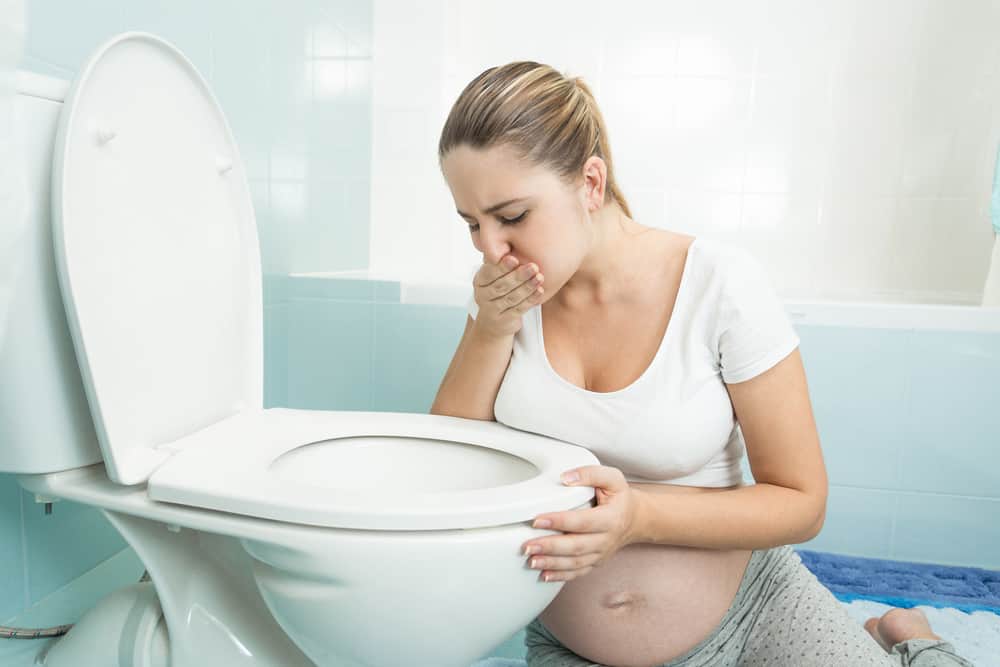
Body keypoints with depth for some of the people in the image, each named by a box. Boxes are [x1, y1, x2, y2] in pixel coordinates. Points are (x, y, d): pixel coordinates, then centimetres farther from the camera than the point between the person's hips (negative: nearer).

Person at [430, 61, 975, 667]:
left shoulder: (721, 283, -19)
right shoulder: (506, 287, -9)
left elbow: (802, 503, -12)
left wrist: (641, 516, -29)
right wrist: (490, 330, -20)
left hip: (752, 613, -3)